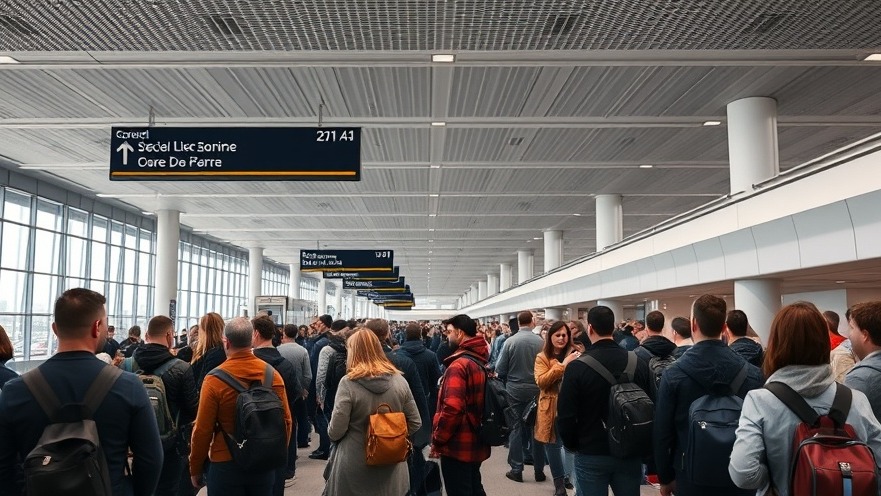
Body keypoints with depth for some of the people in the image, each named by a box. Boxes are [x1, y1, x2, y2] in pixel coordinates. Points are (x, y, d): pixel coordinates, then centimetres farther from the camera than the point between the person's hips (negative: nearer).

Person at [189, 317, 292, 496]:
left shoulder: (215, 379, -15)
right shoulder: (273, 374, -5)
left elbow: (203, 429, -11)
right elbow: (286, 421, 1)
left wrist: (195, 469, 3)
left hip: (226, 465, -3)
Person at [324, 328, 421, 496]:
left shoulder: (348, 383, -17)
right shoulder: (399, 381, -5)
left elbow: (336, 432, -16)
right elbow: (415, 424, 0)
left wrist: (332, 432, 6)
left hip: (354, 471, -3)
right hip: (391, 468, 3)